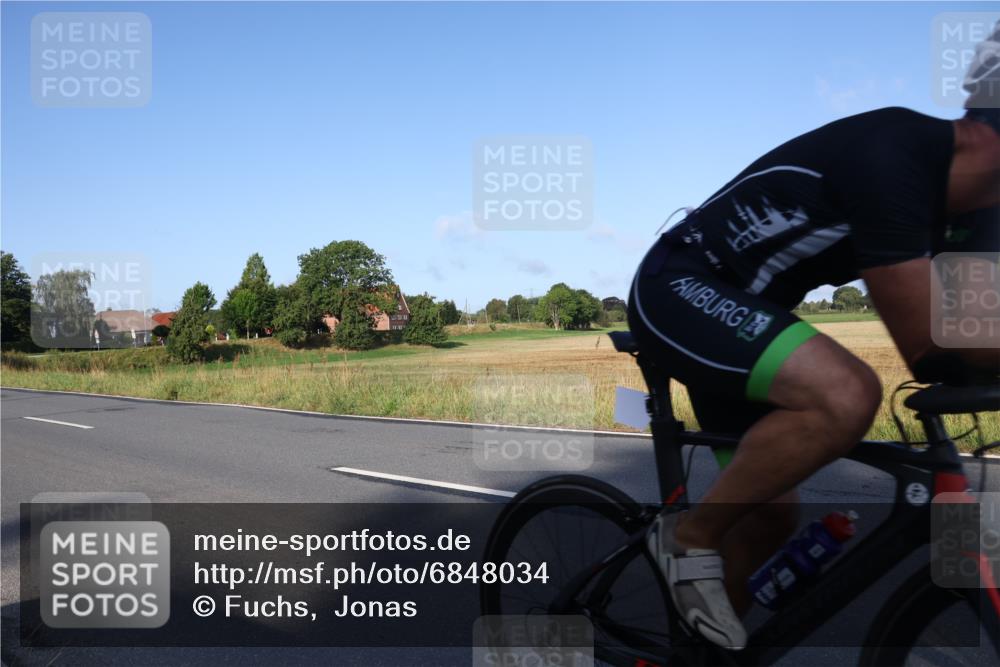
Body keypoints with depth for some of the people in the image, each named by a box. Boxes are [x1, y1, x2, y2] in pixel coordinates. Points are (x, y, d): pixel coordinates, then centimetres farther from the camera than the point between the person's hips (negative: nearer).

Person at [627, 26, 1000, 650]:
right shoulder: (892, 156, -26)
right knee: (847, 394, -32)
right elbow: (930, 345, -28)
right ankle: (690, 537, -10)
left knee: (774, 516, 10)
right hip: (681, 288, -9)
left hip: (733, 308, 9)